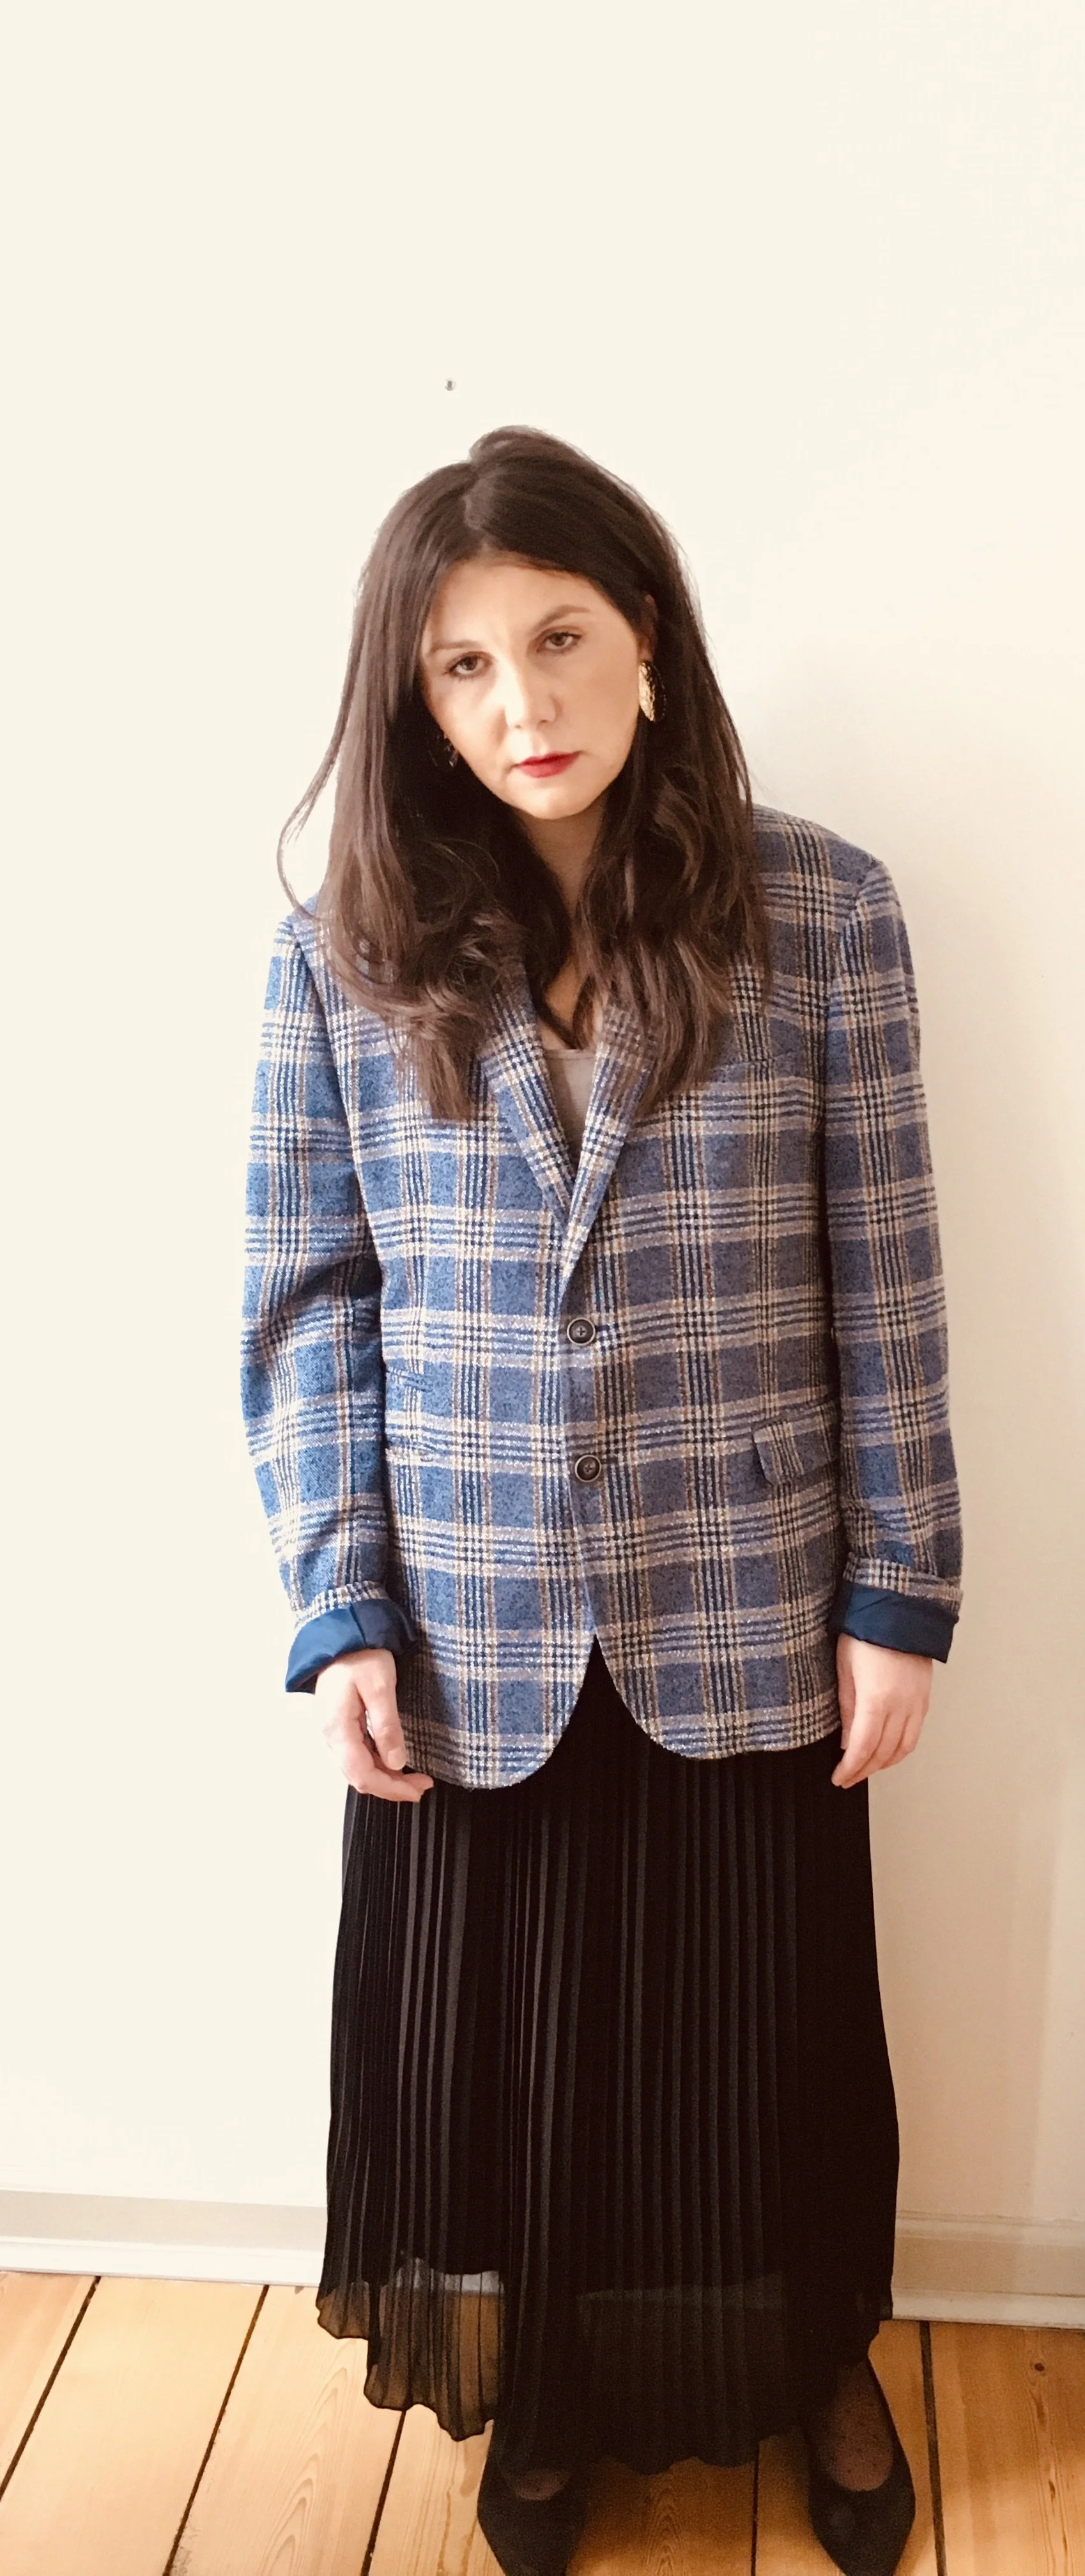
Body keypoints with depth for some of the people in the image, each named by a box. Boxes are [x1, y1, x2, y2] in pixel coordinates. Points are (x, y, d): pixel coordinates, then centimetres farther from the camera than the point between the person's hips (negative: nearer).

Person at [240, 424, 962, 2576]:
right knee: (507, 2042, 16)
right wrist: (341, 1616, -5)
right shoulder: (344, 948, -4)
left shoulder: (821, 911, -6)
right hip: (469, 1634, 1)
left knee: (772, 2030, 16)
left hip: (746, 1622, 0)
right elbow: (307, 1300, -1)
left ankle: (817, 2374, 48)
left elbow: (884, 1281, -3)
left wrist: (903, 1595, -3)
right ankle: (553, 2399, 47)